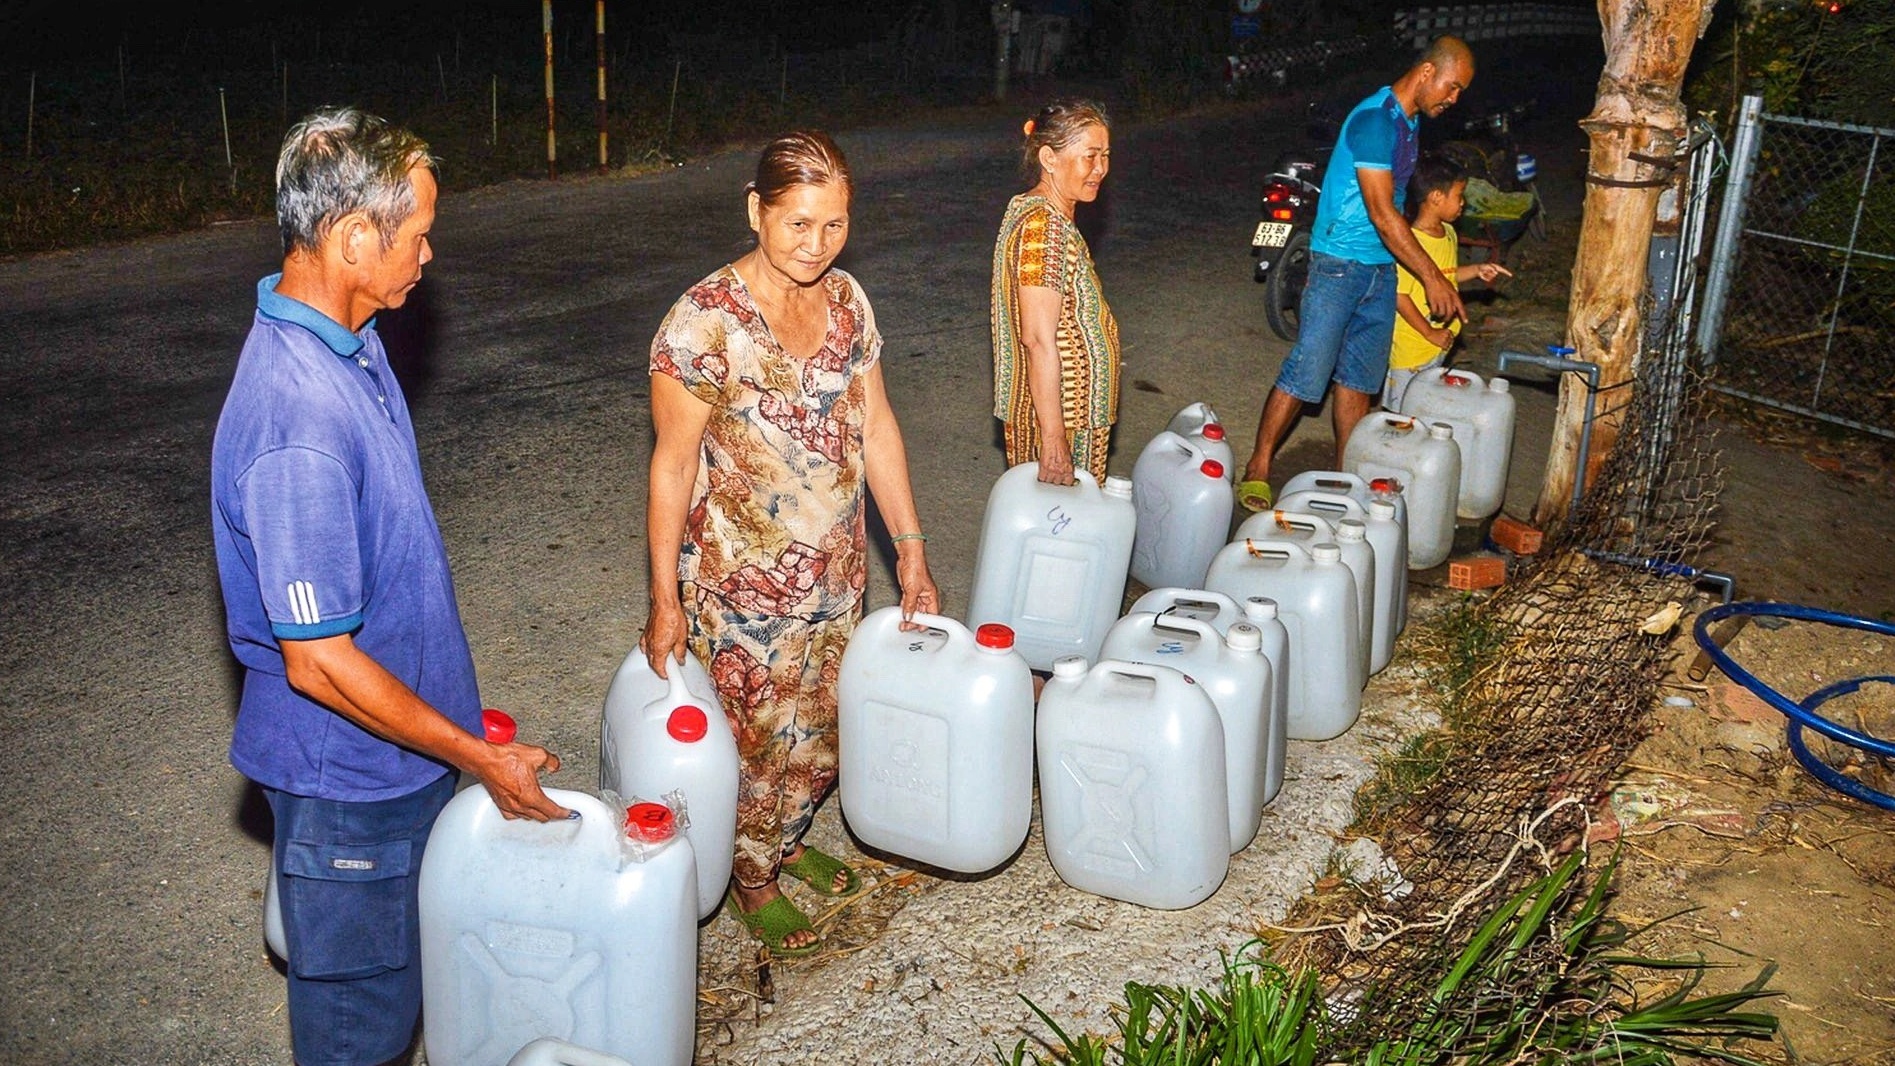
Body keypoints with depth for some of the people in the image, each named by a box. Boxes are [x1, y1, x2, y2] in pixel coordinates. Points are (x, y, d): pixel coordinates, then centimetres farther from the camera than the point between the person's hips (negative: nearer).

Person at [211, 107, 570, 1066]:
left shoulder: (348, 340, 0)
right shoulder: (296, 426, -32)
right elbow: (319, 664, -28)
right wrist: (484, 759, -18)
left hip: (404, 740, 9)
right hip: (350, 773, -9)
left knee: (411, 972, 26)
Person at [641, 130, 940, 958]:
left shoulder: (847, 300, -1)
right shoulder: (705, 322, -20)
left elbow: (876, 425, 5)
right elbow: (673, 462, -15)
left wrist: (910, 547, 4)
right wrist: (665, 598, -13)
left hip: (837, 571, 6)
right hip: (742, 578, -6)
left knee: (823, 730, 20)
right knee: (770, 740, 8)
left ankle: (785, 842, 47)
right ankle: (751, 877, 35)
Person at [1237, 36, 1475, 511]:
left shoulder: (1410, 121, 11)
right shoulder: (1375, 119, -18)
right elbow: (1382, 213, -21)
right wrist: (1432, 278, -18)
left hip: (1381, 268, 9)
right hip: (1340, 265, -9)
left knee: (1360, 380, 11)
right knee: (1306, 376, -7)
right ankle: (1256, 471, 4)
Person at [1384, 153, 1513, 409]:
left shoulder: (1449, 234, 6)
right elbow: (1399, 296, -22)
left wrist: (1477, 270, 6)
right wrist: (1429, 333, -18)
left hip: (1439, 347, 9)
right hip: (1411, 346, -8)